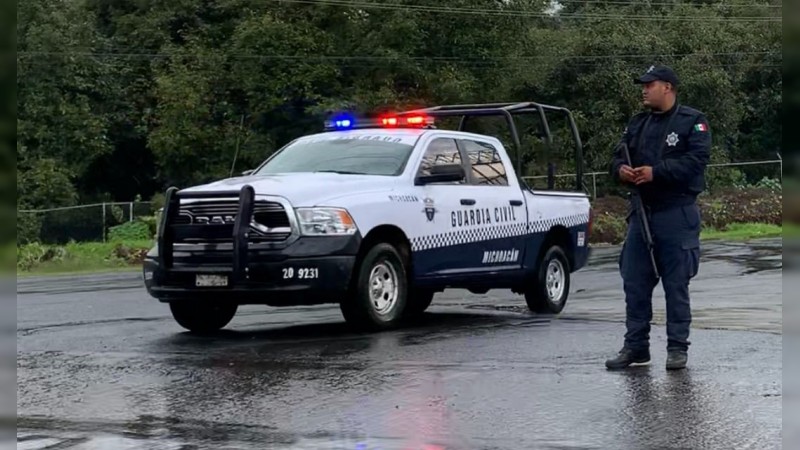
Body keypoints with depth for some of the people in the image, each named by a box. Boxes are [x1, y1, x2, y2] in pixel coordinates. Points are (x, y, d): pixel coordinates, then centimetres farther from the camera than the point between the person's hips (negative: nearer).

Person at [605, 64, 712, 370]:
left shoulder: (692, 121, -3)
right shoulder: (637, 123, 17)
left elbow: (696, 160, -16)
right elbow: (618, 157, 15)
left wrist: (656, 172, -23)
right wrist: (621, 170, -9)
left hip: (677, 214, -6)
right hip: (641, 211, 6)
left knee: (676, 285, -1)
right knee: (634, 283, 6)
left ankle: (677, 348, 7)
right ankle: (635, 346, 15)